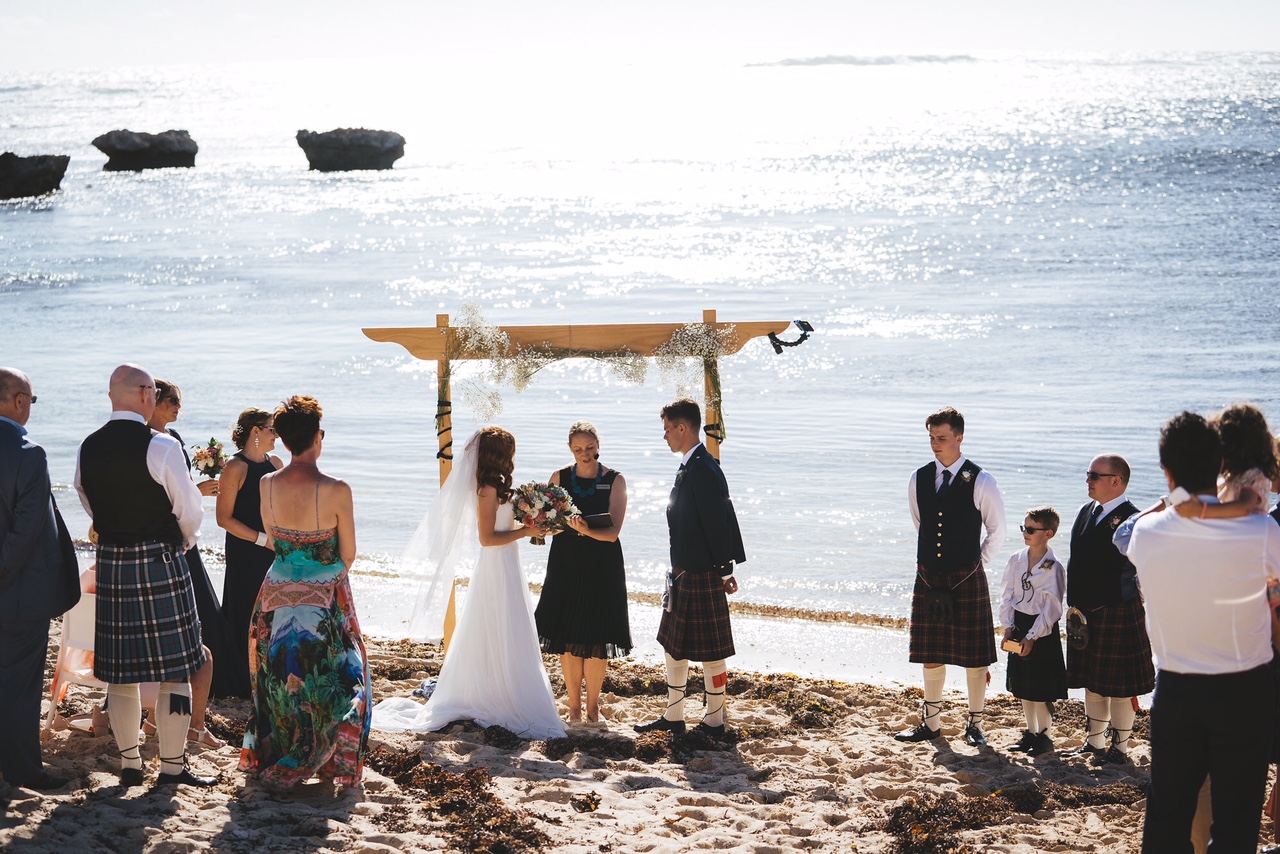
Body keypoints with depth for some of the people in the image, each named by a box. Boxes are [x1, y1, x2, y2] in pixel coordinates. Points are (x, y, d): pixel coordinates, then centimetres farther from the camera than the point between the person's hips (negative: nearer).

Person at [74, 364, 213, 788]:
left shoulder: (88, 449, 4)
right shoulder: (161, 446, -13)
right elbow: (189, 509, -9)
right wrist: (183, 542, 11)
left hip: (110, 562, 6)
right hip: (160, 562, -6)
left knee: (120, 669, 11)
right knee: (174, 669, 2)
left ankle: (129, 764, 18)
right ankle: (172, 765, 5)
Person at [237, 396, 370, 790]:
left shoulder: (267, 485, -6)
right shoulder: (335, 491, -19)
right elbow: (348, 555, -9)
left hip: (279, 594, 4)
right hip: (325, 600, -4)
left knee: (279, 675, 19)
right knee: (325, 683, 11)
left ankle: (266, 757, 28)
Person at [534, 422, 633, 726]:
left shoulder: (615, 481, -3)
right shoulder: (560, 478, 2)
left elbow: (613, 532, -10)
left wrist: (588, 530, -30)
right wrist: (567, 525, -21)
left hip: (602, 567, -1)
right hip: (566, 565, 1)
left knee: (597, 639, 0)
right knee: (568, 639, 3)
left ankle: (593, 705, 13)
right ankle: (574, 706, 14)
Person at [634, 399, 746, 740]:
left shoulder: (703, 470, -20)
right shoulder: (689, 467, 10)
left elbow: (717, 524, -20)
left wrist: (725, 572, -15)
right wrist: (725, 568, 16)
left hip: (703, 577, -10)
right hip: (683, 574, 10)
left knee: (710, 651, 1)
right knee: (673, 646, 17)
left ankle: (714, 723, 11)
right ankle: (673, 717, 27)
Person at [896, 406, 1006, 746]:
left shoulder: (980, 481, -7)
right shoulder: (918, 480, 5)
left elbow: (997, 532, 2)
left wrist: (975, 563, 3)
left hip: (967, 579, -4)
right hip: (928, 578, 4)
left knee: (974, 655, 2)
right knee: (931, 654, 10)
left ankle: (975, 725, 12)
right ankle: (931, 723, 20)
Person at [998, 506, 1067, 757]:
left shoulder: (1053, 568, -14)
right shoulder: (1016, 561, 3)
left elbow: (1052, 608, -14)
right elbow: (1007, 596, 6)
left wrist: (1032, 637, -16)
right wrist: (1008, 628, -5)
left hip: (1042, 632, -6)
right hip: (1018, 626, 6)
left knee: (1040, 686, -1)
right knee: (1022, 684, 12)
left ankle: (1044, 735, 11)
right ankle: (1031, 732, 24)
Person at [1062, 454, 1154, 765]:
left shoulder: (1129, 520, -15)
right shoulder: (1086, 512, 10)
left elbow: (1131, 573, -19)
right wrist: (1075, 605, 8)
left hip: (1116, 613, -8)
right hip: (1085, 611, 8)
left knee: (1119, 685, 3)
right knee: (1092, 681, 16)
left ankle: (1119, 747, 15)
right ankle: (1095, 742, 28)